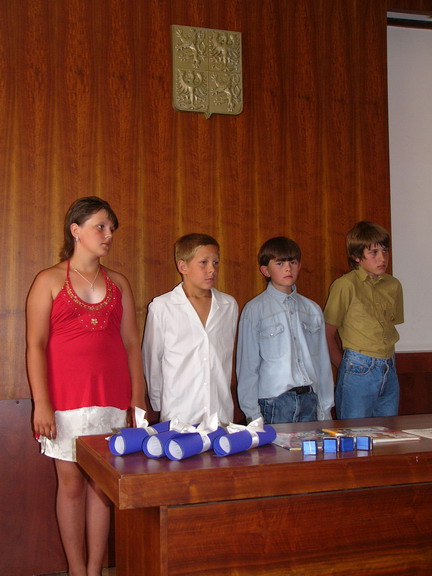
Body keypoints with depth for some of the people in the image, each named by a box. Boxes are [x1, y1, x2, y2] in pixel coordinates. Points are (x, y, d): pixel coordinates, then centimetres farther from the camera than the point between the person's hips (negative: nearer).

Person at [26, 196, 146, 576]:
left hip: (112, 396, 3)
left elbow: (131, 343, 10)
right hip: (66, 397, -2)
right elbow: (36, 345, -3)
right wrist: (41, 403, -11)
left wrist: (138, 400, 4)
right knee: (71, 482, 3)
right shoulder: (50, 281, 3)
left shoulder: (118, 284, 12)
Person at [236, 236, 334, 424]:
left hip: (309, 400, 4)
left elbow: (322, 361, 12)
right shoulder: (254, 310, -2)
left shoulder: (312, 309, 11)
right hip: (274, 401, -4)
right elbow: (247, 365, -2)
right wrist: (253, 414, -4)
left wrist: (325, 409, 10)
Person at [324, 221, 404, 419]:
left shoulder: (393, 285, 7)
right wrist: (344, 366, -2)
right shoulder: (345, 285, -9)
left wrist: (386, 363, 10)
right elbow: (328, 334, -5)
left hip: (389, 371, 5)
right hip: (358, 371, -5)